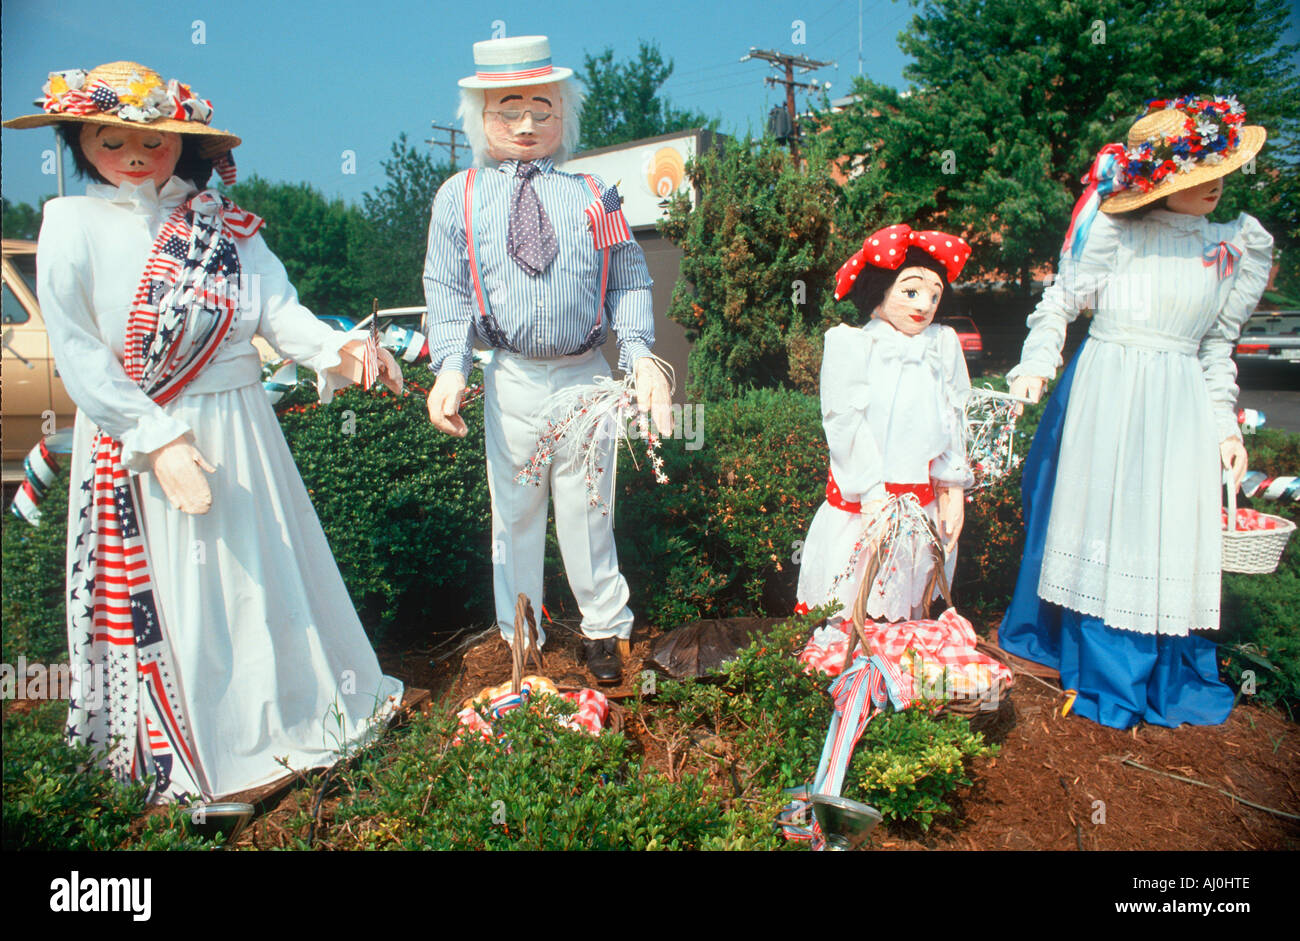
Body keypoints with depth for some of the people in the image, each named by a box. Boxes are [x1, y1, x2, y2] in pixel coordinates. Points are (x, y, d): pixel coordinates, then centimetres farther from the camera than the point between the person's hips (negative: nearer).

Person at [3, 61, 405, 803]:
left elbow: (279, 306, -8)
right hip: (138, 441, -3)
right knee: (174, 592, 8)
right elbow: (79, 355, -10)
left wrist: (333, 349, -29)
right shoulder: (74, 226, -5)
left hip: (239, 428, 3)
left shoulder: (224, 222, 4)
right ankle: (205, 753, 28)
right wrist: (157, 440, -19)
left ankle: (302, 704, 36)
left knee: (265, 564, 15)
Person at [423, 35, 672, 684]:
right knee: (514, 512, 11)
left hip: (586, 376, 0)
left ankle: (603, 629, 30)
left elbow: (630, 283, 3)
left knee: (588, 508, 11)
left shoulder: (592, 194, 5)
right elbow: (447, 293, 2)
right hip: (511, 381, 0)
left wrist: (640, 356, -13)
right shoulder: (459, 198, 5)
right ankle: (521, 639, 31)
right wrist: (451, 368, -14)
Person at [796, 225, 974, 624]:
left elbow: (953, 422, 10)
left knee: (909, 613, 15)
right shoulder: (849, 344, -6)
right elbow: (846, 423, -12)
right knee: (846, 617, 3)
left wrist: (954, 489, 5)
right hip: (860, 501, -4)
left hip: (923, 503, 4)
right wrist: (873, 496, -17)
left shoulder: (943, 345, 7)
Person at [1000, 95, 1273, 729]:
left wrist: (1225, 424, 11)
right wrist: (1036, 366, -15)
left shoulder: (1236, 246, 10)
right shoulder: (1116, 232, -6)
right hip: (1108, 395, -4)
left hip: (1181, 405, 4)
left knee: (1172, 533, 7)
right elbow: (1059, 301, -1)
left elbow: (1217, 344, 14)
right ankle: (1107, 676, 19)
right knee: (1102, 524, 2)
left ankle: (1167, 677, 26)